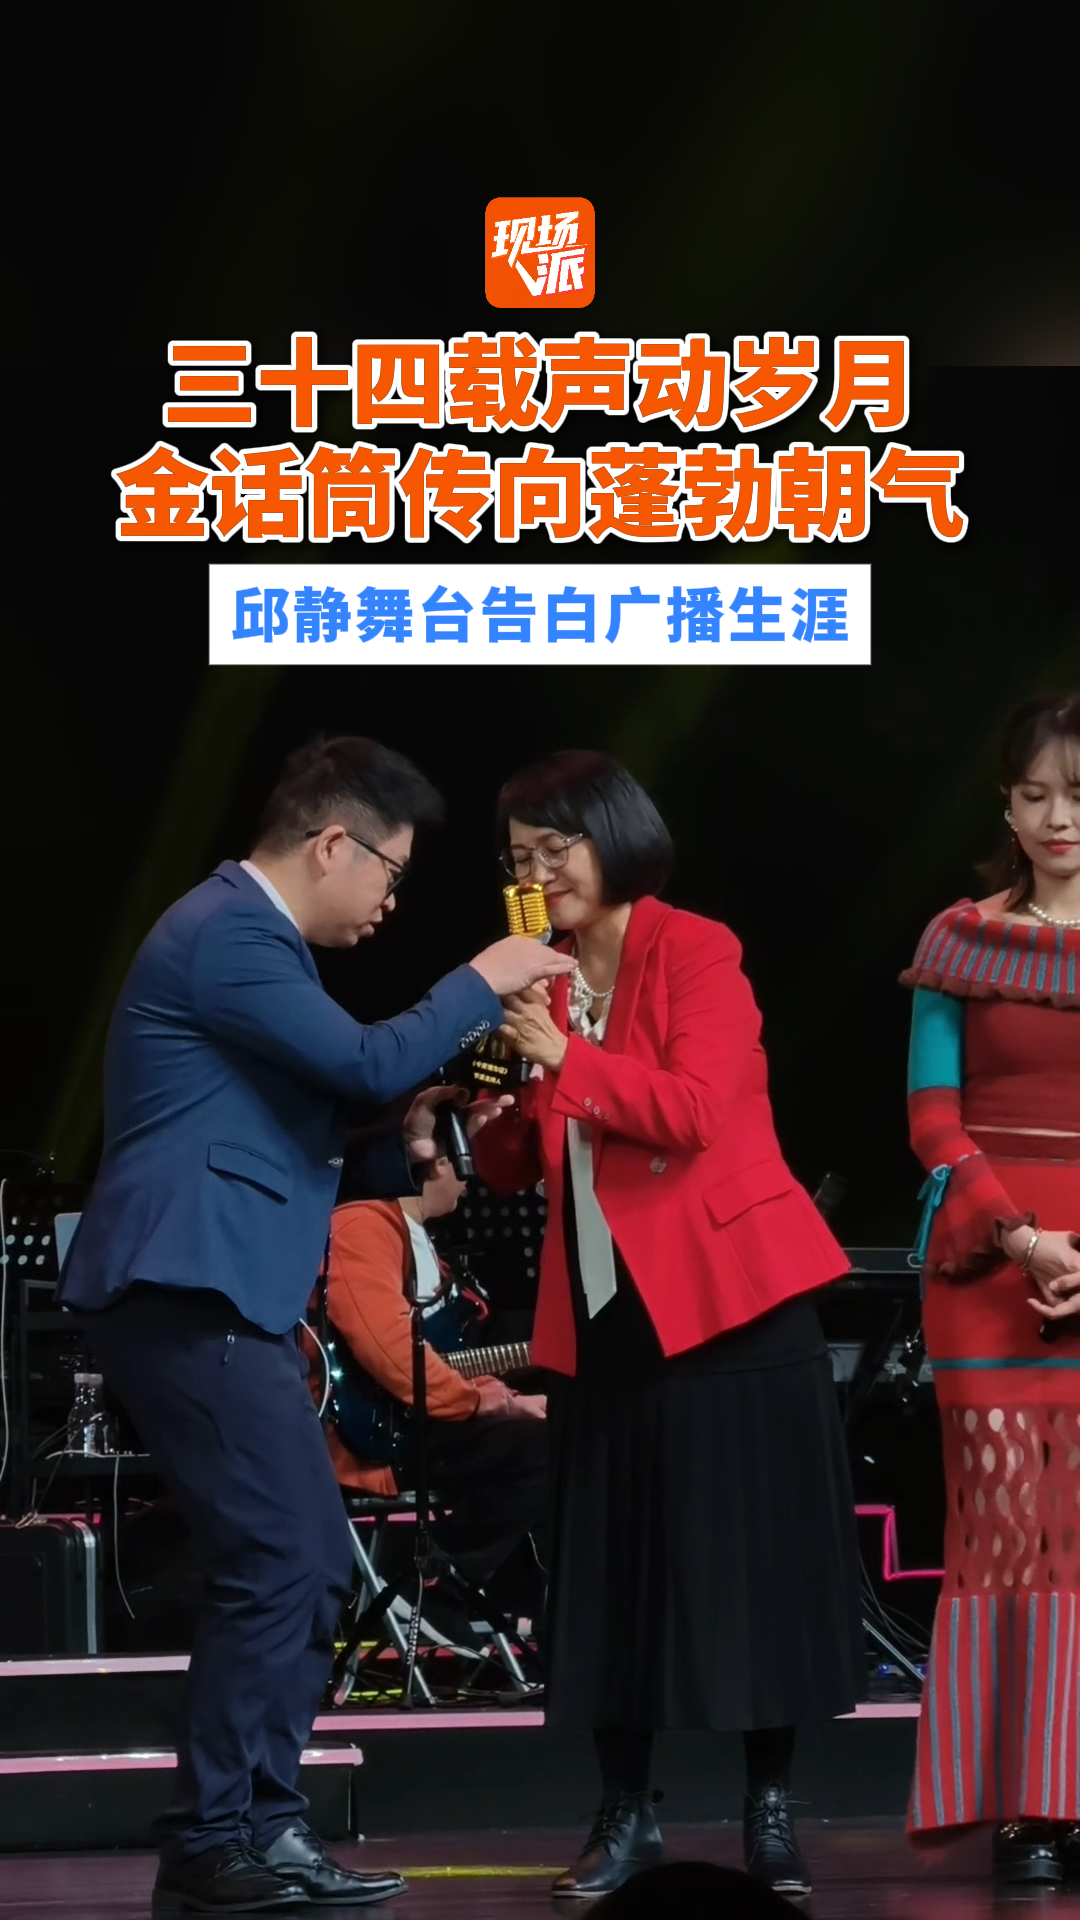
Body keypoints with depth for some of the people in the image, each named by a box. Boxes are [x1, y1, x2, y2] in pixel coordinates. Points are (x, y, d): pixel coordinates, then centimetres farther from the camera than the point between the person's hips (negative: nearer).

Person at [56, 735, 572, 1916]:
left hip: (211, 1295, 11)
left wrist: (401, 1156, 11)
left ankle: (257, 1825, 13)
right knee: (276, 1562, -13)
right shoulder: (226, 933, -12)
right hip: (187, 1291, -11)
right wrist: (479, 985, -6)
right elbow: (371, 1065, -20)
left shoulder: (248, 935, 21)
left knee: (308, 1566, 10)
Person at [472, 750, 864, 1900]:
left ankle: (770, 1813, 8)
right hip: (602, 1310, 6)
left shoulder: (696, 953, -6)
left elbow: (694, 1110, -19)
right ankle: (626, 1812, 13)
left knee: (747, 1551, -1)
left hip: (724, 1291, -5)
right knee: (612, 1559, 6)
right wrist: (498, 1110, -7)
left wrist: (567, 1059, -22)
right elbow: (515, 1170, 13)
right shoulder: (537, 981, 11)